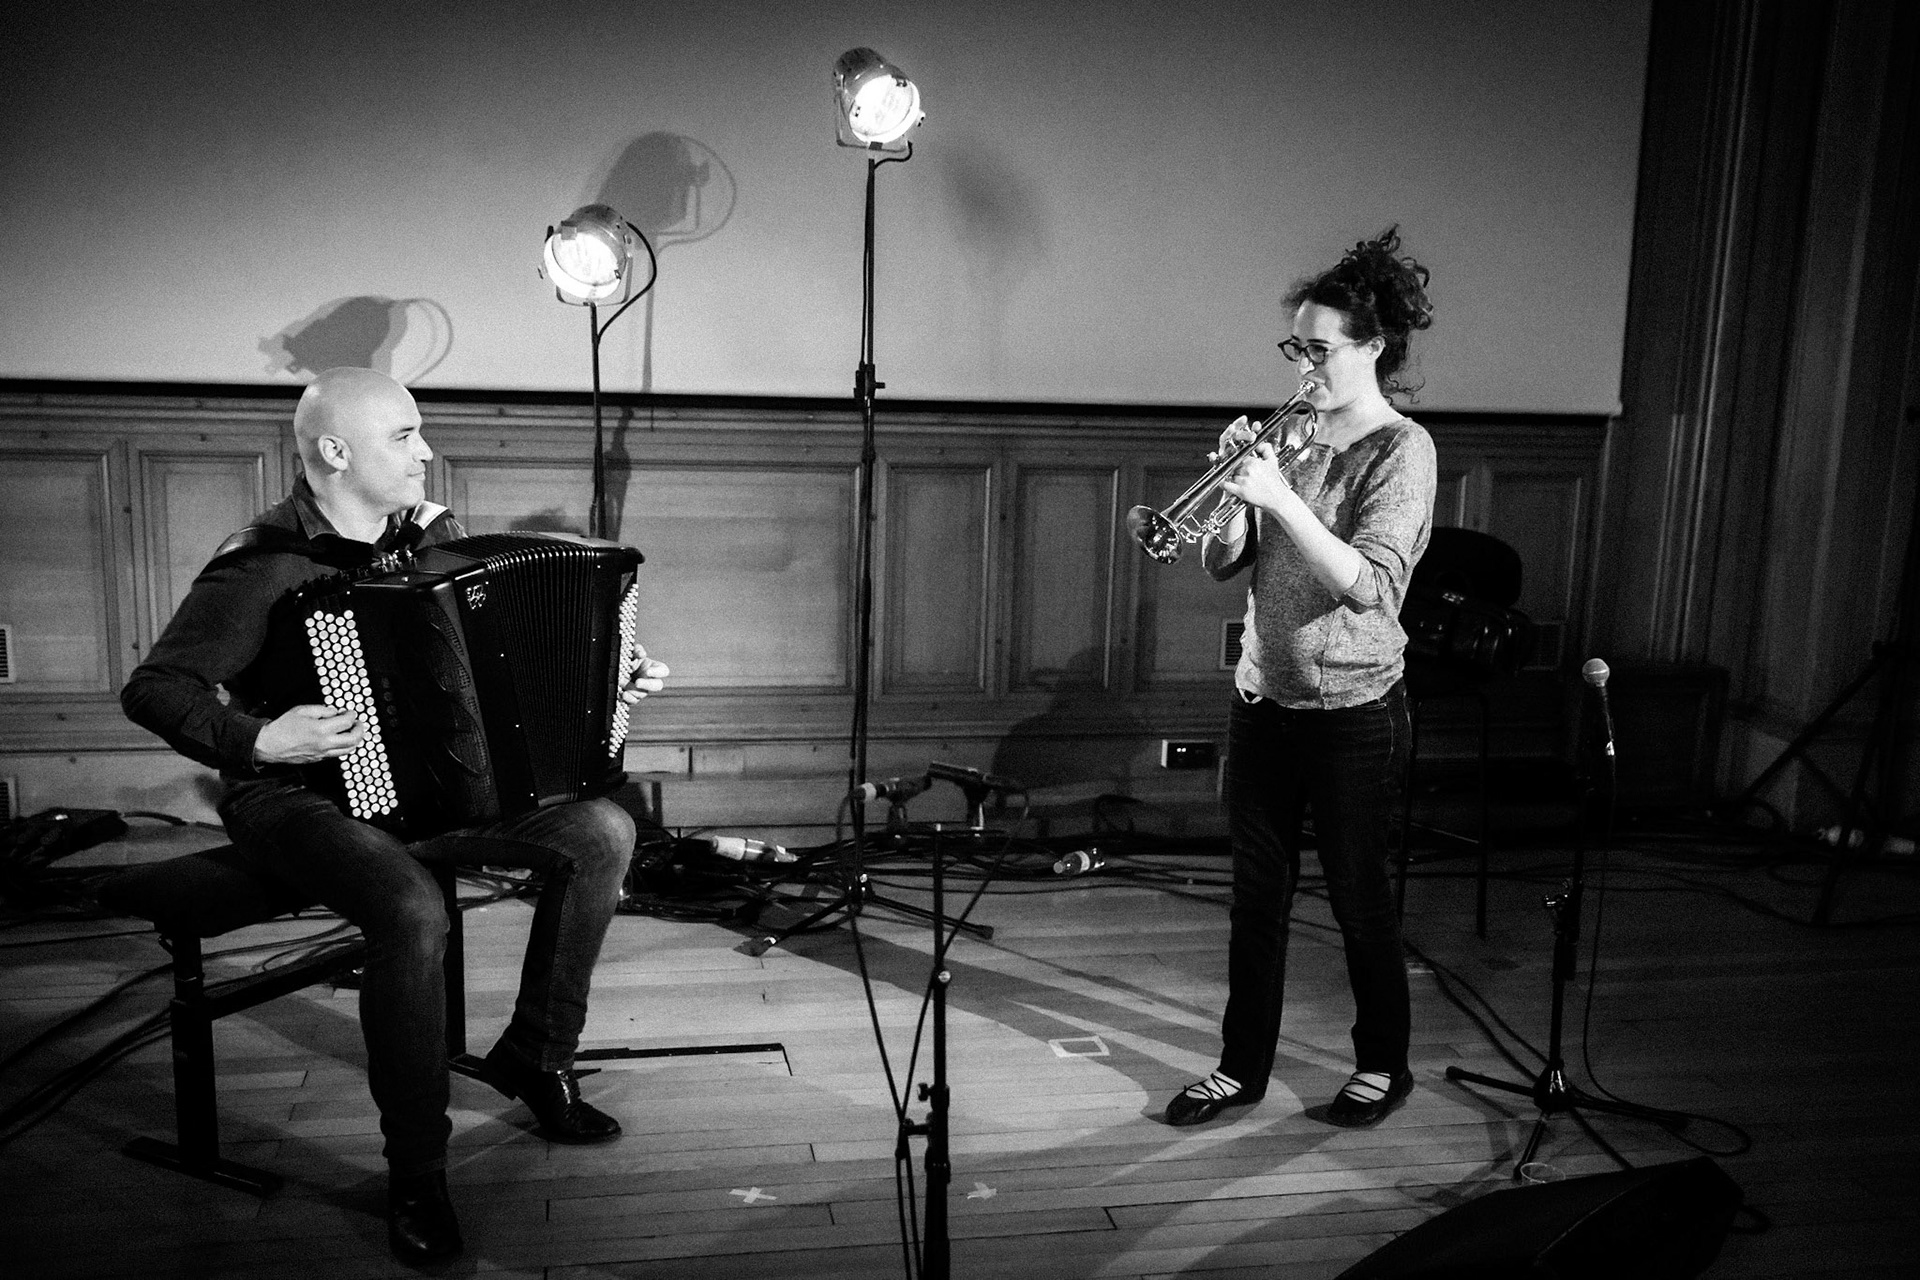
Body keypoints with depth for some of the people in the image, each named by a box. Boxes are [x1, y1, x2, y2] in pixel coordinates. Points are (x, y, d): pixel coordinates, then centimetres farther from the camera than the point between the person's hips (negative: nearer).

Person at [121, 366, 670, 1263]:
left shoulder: (431, 531, 6)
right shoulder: (264, 566, -15)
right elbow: (152, 689, -13)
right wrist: (258, 740, -27)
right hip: (303, 795, -6)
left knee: (603, 833, -8)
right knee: (414, 913, -35)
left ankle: (536, 1054, 9)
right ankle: (415, 1172, -14)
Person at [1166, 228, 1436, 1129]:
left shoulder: (1401, 449, -11)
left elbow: (1368, 585, -24)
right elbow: (1222, 564, 4)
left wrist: (1283, 498, -30)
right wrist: (1236, 491, -13)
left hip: (1353, 711, -5)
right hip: (1262, 698, 6)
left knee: (1358, 896, 9)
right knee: (1256, 895, 12)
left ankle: (1382, 1065, 29)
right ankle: (1242, 1067, 25)